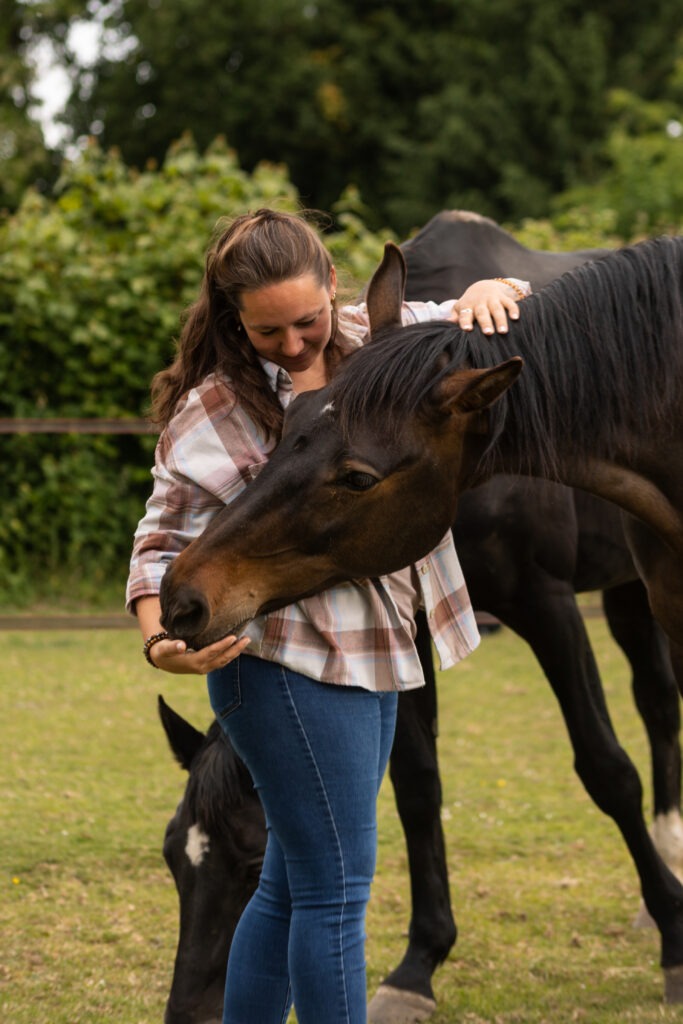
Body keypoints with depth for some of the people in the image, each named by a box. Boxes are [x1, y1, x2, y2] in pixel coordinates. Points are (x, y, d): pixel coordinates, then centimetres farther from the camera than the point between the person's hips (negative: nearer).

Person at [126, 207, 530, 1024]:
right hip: (286, 666, -7)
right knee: (336, 887, -7)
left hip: (371, 654, 7)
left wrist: (485, 295, -9)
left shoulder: (372, 337, 5)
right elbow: (166, 542, -12)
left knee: (294, 885, 15)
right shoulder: (216, 413, -13)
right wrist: (164, 641, -30)